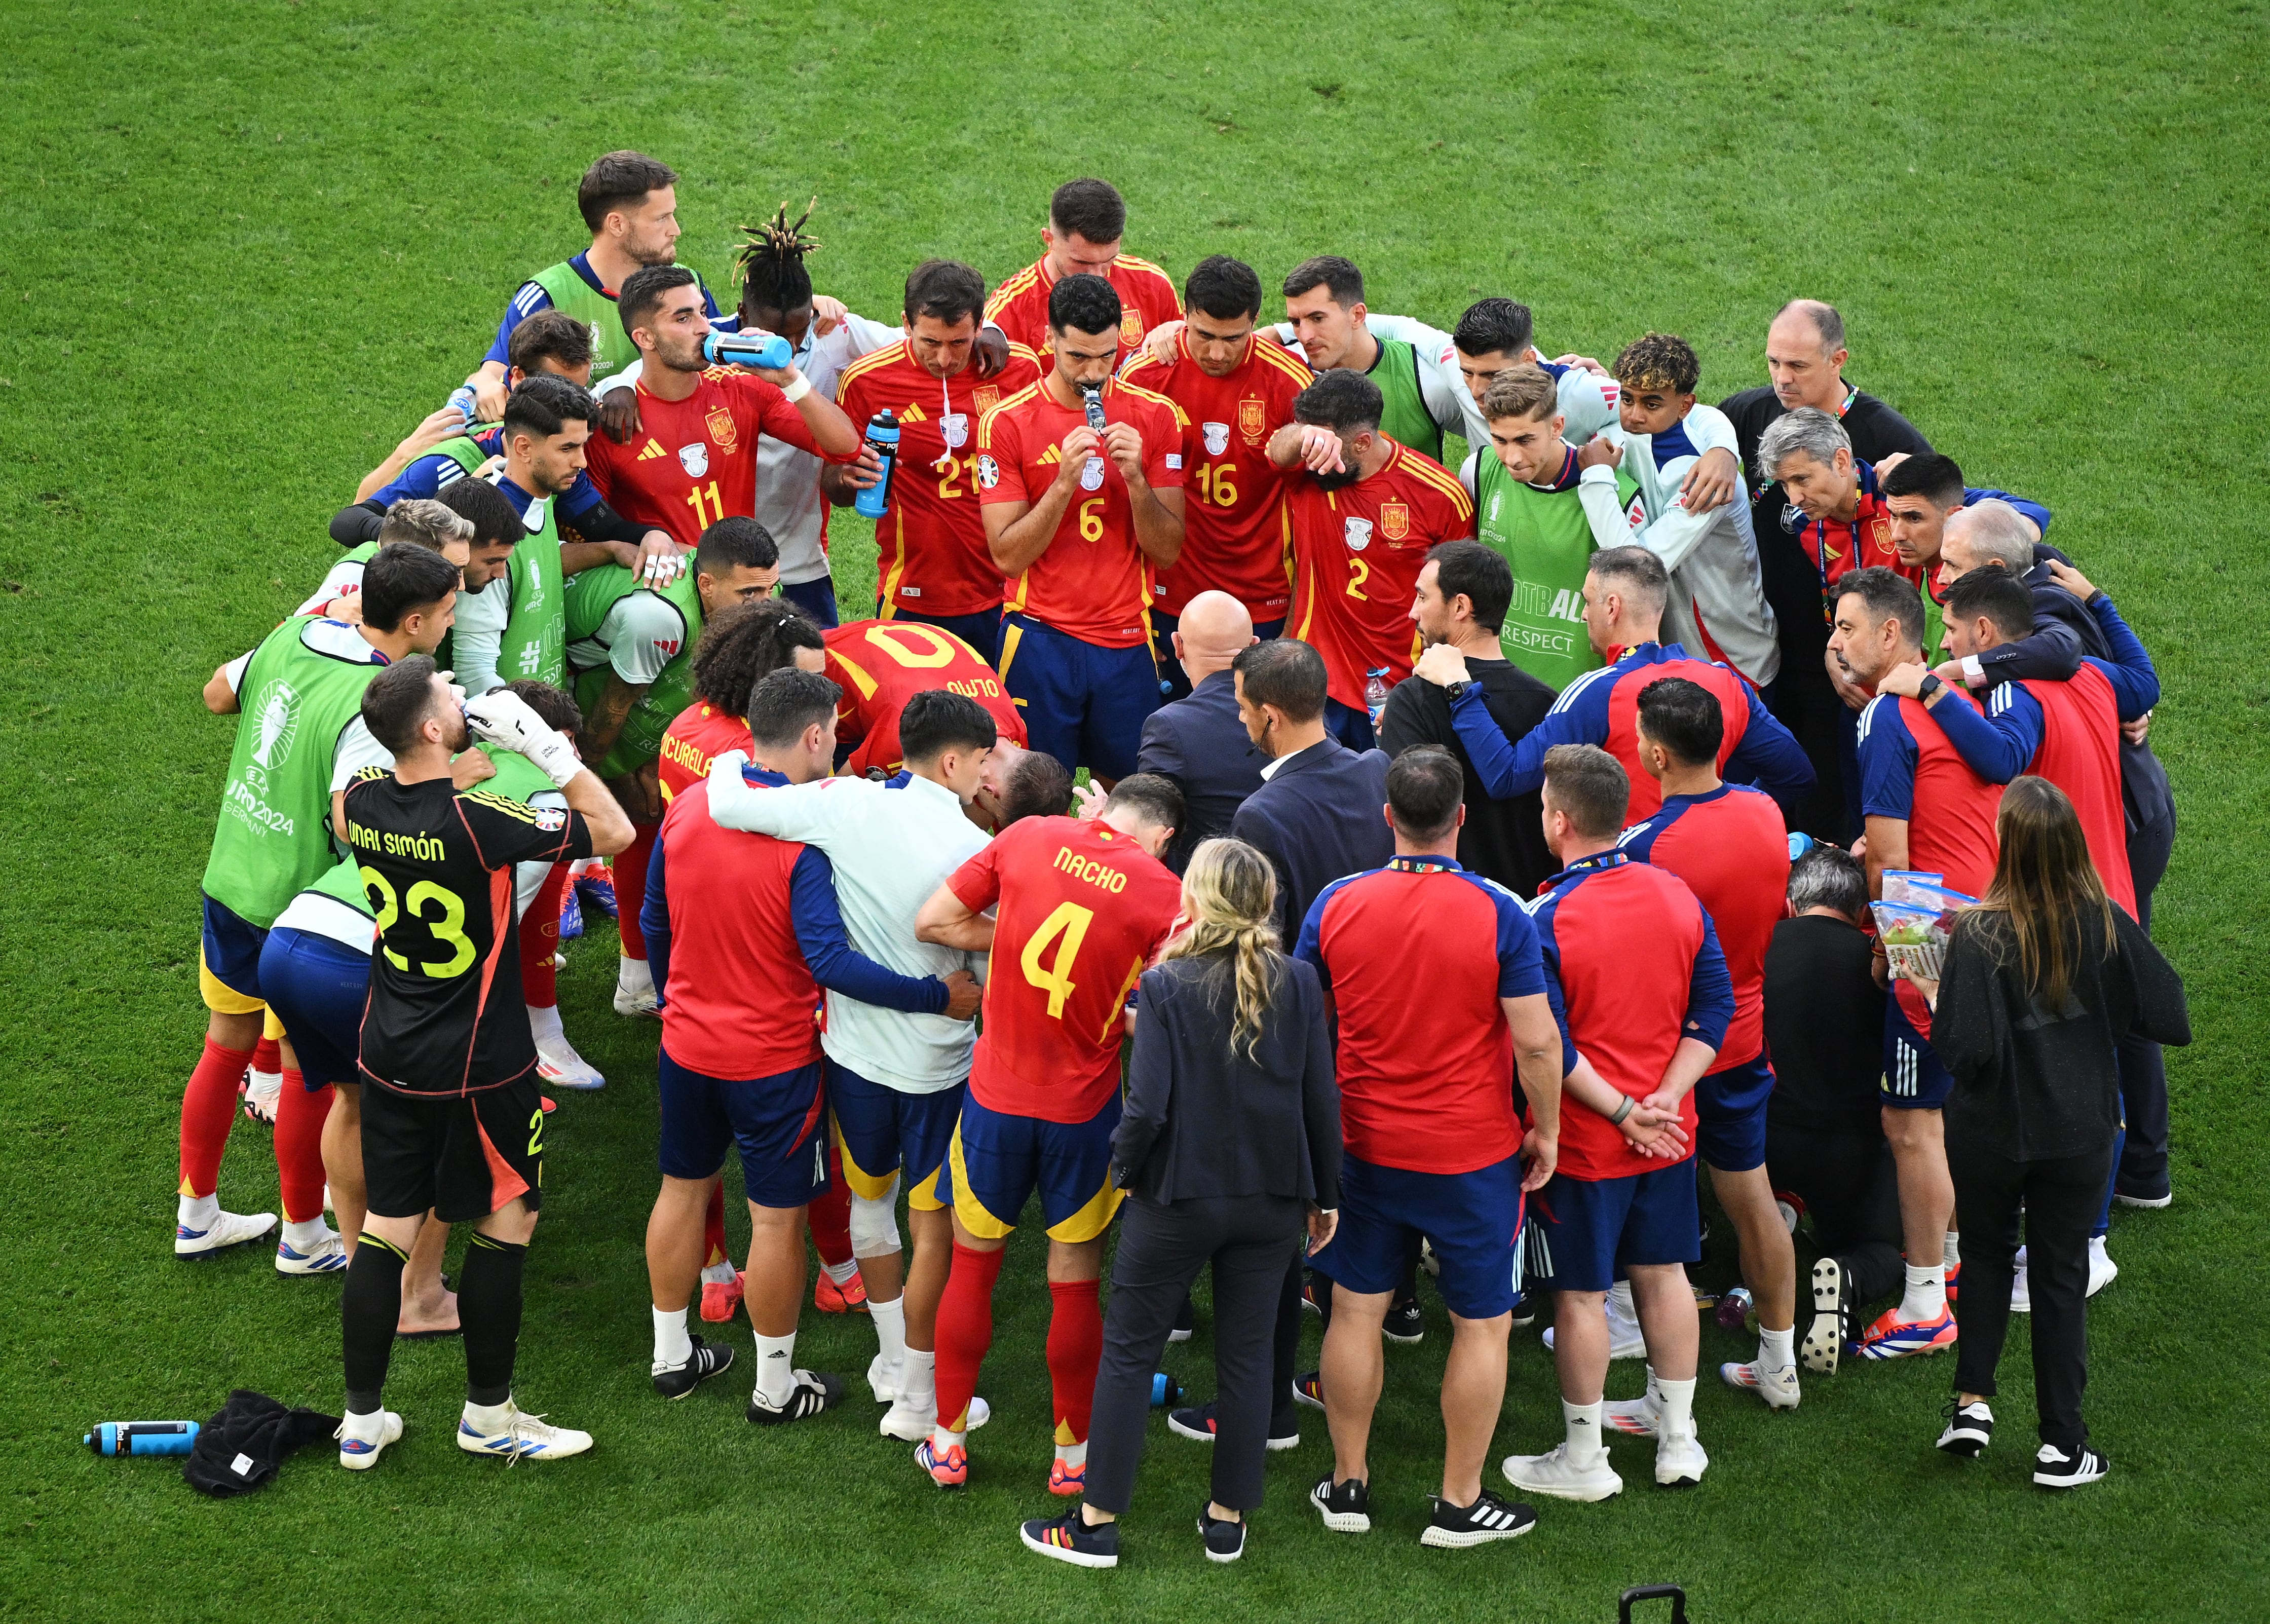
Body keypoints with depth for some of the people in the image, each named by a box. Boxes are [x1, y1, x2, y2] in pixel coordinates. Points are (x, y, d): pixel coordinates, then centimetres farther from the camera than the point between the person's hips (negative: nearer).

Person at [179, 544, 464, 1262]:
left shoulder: (295, 634, -3)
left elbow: (218, 694, 14)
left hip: (227, 883, 7)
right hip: (299, 911, -7)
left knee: (226, 1048, 22)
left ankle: (196, 1216, 36)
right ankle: (305, 1237, 27)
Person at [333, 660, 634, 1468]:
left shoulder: (364, 800, -7)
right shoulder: (478, 822, -26)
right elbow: (614, 831, -18)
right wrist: (542, 743, -17)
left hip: (389, 1058, 6)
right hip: (479, 1068, -6)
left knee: (388, 1228, 13)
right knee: (505, 1227, 11)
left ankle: (362, 1420, 19)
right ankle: (488, 1415, 20)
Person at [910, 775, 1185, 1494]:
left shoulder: (1029, 837, -7)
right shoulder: (1163, 895, -13)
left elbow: (930, 921, -3)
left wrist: (1015, 941, 3)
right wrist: (1113, 1010, 7)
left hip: (996, 1091, 1)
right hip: (1084, 1109, -1)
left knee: (971, 1267, 17)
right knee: (1075, 1284, 13)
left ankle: (946, 1444, 26)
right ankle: (1073, 1455, 25)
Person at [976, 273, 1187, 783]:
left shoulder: (1155, 416, 2)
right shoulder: (1008, 422, -5)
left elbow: (1168, 551, 0)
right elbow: (1008, 556, -9)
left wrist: (1136, 478, -17)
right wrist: (1065, 482, -20)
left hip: (1127, 642, 2)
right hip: (1040, 640, -2)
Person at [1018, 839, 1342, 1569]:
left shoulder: (1167, 985, -13)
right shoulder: (1299, 983, -5)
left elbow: (1147, 1106, -18)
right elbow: (1322, 1098, -2)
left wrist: (1125, 1169, 1)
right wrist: (1324, 1195, 9)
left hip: (1177, 1198, -3)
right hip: (1272, 1200, 3)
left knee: (1129, 1351, 9)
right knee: (1246, 1356, 14)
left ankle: (1097, 1523, 13)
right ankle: (1228, 1519, 21)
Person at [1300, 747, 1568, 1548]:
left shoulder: (1336, 904, -7)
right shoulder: (1499, 915, -16)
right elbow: (1537, 1041, -15)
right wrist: (1546, 1129, 0)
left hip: (1364, 1144, 3)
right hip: (1475, 1152, -3)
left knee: (1357, 1310, 16)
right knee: (1482, 1327, 10)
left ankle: (1347, 1483, 26)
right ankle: (1460, 1503, 17)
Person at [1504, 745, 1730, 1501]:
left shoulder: (1548, 920, -19)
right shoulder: (1677, 895, -1)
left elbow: (1547, 1048, -21)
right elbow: (1714, 1008, 0)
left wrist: (1623, 1112, -14)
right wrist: (1663, 1099, -6)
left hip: (1585, 1139, -5)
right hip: (1668, 1135, 5)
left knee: (1580, 1294, 6)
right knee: (1663, 1273, 17)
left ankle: (1583, 1460, 16)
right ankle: (1678, 1442, 26)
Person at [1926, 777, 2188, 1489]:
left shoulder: (1980, 936, -22)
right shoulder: (2106, 923, -11)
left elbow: (1968, 1051, -27)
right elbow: (2171, 1020, -6)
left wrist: (1934, 1002, -9)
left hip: (1991, 1130, -2)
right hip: (2080, 1131, 2)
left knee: (1988, 1252, 23)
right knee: (2061, 1275, 12)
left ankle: (1972, 1401, 16)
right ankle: (2061, 1443, 15)